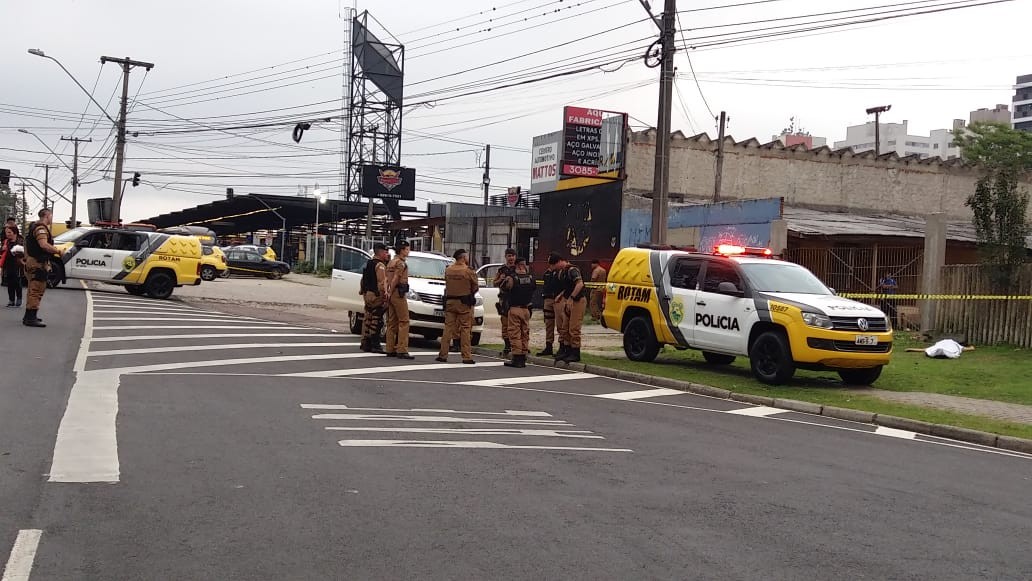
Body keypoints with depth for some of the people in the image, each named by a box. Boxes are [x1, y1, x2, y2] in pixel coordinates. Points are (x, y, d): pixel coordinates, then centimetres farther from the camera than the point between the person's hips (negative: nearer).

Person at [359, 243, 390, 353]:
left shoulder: (369, 263, 16)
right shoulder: (380, 265, -14)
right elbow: (381, 282, -24)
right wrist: (384, 294, -27)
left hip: (367, 294, 10)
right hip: (376, 296, -10)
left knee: (368, 320, 14)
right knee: (376, 321, -6)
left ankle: (365, 344, 18)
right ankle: (374, 345, -5)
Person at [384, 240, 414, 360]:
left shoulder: (391, 262, 18)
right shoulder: (400, 263, -11)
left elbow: (388, 279, 16)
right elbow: (395, 279, -18)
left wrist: (389, 293, 12)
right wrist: (390, 293, -11)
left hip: (392, 295, 10)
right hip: (399, 294, -10)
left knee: (392, 322, 10)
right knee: (403, 322, -9)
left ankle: (390, 350, 12)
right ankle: (402, 350, -14)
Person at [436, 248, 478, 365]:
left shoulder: (448, 270, 3)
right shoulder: (468, 271, -10)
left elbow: (447, 284, 10)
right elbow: (475, 287, -1)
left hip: (449, 302, 4)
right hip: (464, 303, -4)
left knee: (448, 328, 8)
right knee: (465, 329, 0)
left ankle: (443, 355, 7)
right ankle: (467, 357, -1)